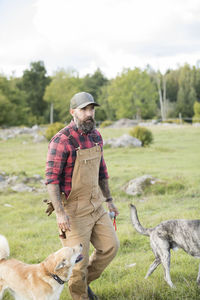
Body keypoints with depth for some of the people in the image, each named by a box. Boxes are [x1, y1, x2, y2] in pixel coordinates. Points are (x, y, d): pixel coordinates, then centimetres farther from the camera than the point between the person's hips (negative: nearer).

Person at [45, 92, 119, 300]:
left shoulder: (95, 136, 5)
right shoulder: (62, 140, -19)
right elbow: (51, 178, -21)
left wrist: (108, 200, 18)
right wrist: (59, 212, -27)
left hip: (95, 205, 7)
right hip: (72, 208, -7)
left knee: (110, 246, 8)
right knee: (78, 258, 0)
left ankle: (84, 281, 30)